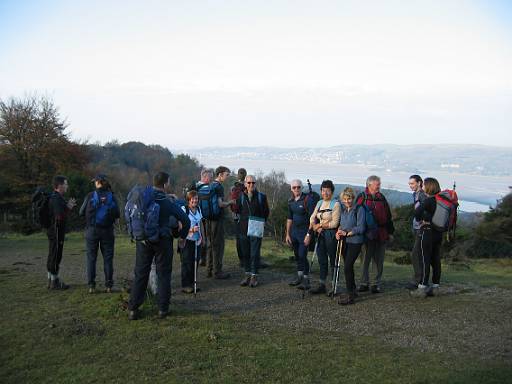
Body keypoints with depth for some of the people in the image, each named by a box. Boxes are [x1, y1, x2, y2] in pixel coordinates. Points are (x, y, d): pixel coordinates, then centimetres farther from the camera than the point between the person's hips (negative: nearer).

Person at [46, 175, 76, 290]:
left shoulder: (56, 197, 15)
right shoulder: (56, 198, -18)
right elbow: (60, 216, -25)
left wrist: (68, 206, 7)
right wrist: (68, 208, -12)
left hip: (53, 231, 11)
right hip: (56, 232, -11)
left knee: (52, 257, 16)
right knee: (55, 256, -4)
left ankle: (51, 280, 24)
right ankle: (54, 282, 3)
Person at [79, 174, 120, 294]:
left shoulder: (90, 196, -7)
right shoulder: (112, 196, -2)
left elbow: (81, 213, -1)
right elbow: (117, 214, 1)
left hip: (92, 230, -1)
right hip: (107, 231, 1)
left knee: (91, 258, 7)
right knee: (108, 258, 8)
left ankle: (91, 285, 5)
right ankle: (108, 285, 7)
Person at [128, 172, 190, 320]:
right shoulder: (168, 202, -8)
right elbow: (185, 220, -6)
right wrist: (182, 236, 10)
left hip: (143, 241, 2)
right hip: (162, 240, -2)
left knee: (140, 274, 9)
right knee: (163, 274, 9)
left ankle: (133, 309, 10)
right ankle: (163, 309, 12)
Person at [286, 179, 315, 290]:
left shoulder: (307, 200, -13)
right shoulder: (291, 202, 8)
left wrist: (309, 234, -19)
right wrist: (287, 234, 13)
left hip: (304, 231, -7)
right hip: (294, 231, 7)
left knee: (302, 255, -9)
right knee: (297, 255, 13)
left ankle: (306, 280, 1)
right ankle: (299, 277, 26)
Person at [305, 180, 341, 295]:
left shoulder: (336, 204, -9)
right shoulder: (319, 203, 11)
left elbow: (334, 223, -14)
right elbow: (312, 218, 9)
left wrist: (319, 225, -8)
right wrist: (315, 227, -11)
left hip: (331, 235, -6)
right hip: (321, 235, 6)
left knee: (333, 261, 2)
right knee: (322, 260, 10)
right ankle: (321, 285, 17)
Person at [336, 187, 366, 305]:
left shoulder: (359, 209, -8)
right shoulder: (343, 209, 12)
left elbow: (360, 228, -13)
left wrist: (346, 233, -13)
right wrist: (338, 232, 1)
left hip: (355, 241, -7)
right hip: (345, 242, 7)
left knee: (347, 267, -13)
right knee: (348, 266, 13)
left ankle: (350, 296, -7)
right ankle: (353, 290, 29)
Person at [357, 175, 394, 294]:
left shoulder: (381, 198, 13)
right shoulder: (362, 197, 0)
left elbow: (388, 216, 16)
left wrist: (390, 231, 14)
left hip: (381, 234, 4)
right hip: (368, 234, -4)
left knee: (379, 260, 7)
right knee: (366, 259, 0)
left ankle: (377, 283, 15)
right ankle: (364, 283, 9)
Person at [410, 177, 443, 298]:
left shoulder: (428, 200, -15)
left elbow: (417, 212, -29)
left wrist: (420, 220, -9)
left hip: (427, 232, -8)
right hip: (438, 232, 8)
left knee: (425, 260, -4)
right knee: (436, 260, 11)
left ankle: (422, 287, -1)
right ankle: (435, 286, 17)